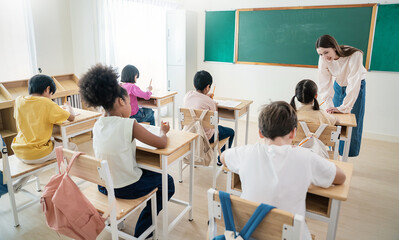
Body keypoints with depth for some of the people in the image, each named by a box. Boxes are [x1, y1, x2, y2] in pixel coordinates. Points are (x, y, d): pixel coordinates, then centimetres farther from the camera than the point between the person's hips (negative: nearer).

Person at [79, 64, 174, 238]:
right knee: (167, 181, 18)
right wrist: (163, 131, 5)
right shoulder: (130, 125, -23)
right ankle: (142, 231, 20)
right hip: (126, 189, -7)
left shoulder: (97, 125, -3)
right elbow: (162, 144, -16)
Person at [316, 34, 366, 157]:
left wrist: (343, 107, -34)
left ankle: (346, 154, 17)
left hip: (356, 87, -3)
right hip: (338, 86, 3)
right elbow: (325, 84, -19)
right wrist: (329, 105, -26)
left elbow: (354, 84, -34)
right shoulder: (323, 59, -21)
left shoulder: (355, 55, -33)